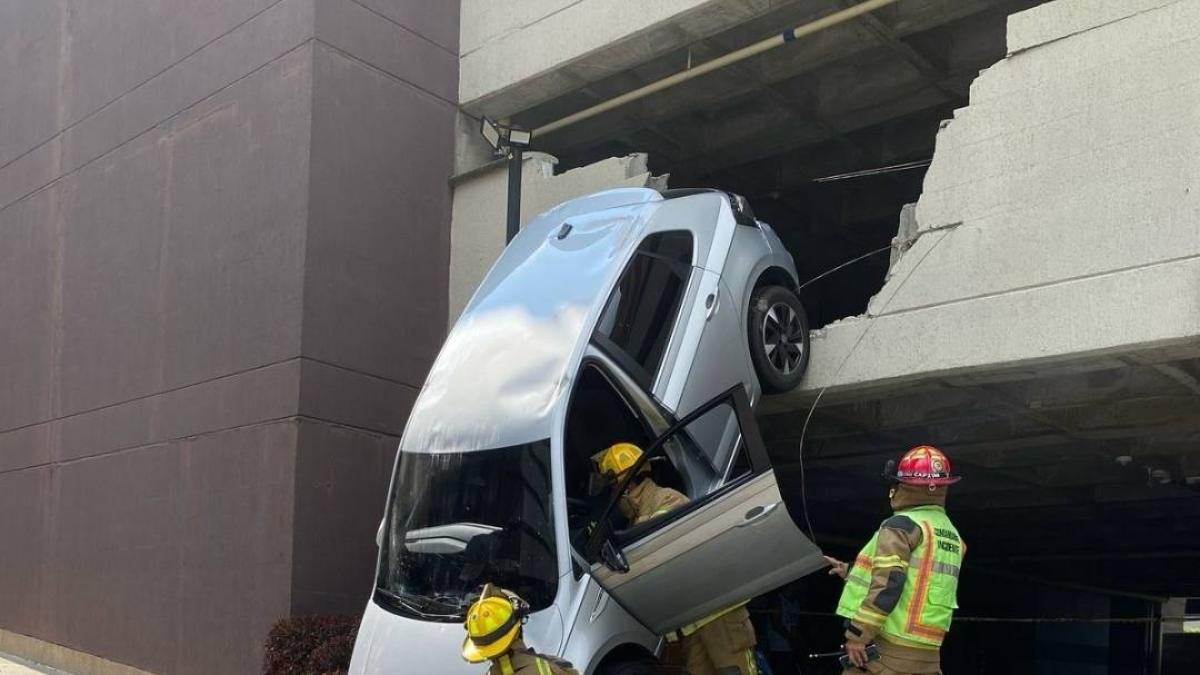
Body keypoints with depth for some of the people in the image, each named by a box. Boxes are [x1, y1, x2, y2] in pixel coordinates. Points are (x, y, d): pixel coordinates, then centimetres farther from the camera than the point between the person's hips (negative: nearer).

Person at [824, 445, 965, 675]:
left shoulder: (902, 525, -10)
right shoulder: (950, 533, 16)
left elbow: (887, 584, -20)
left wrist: (857, 634, -16)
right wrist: (851, 572, 32)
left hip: (888, 648, -8)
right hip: (927, 655, 8)